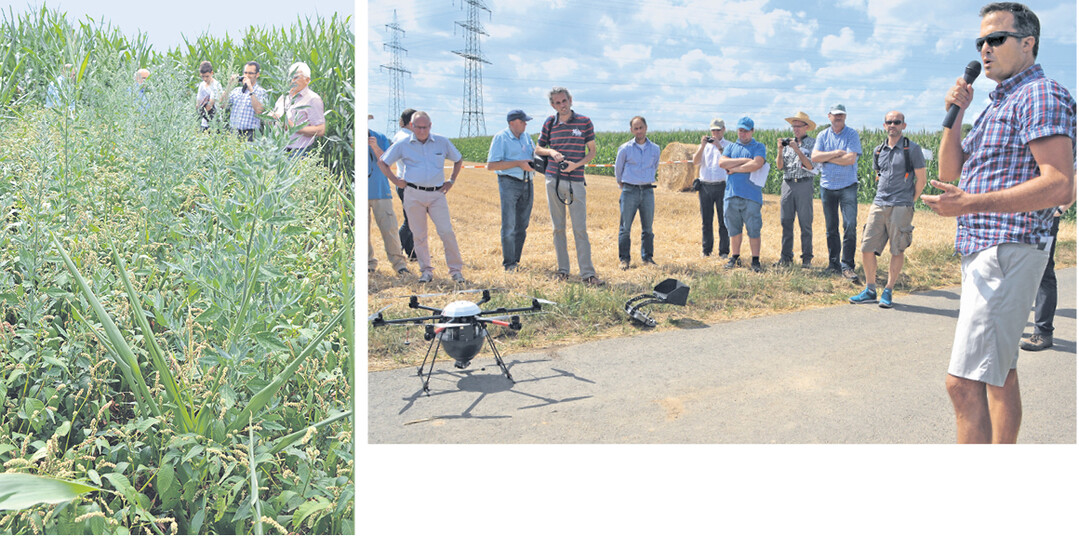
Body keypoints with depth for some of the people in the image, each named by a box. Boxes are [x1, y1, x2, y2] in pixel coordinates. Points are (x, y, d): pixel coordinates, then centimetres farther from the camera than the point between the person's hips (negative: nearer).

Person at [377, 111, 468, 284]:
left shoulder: (442, 142, 7)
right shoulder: (402, 145, 4)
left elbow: (458, 160, 21)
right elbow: (382, 162, 13)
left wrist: (452, 181, 11)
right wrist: (395, 180, 4)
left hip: (437, 194, 0)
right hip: (413, 194, 0)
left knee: (447, 232, -8)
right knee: (419, 235, 3)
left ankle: (456, 270, 2)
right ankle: (426, 271, 15)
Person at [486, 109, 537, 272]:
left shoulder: (526, 137, 14)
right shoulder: (500, 138, -6)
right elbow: (491, 165, -12)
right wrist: (518, 163, -16)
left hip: (527, 184, 6)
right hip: (509, 183, -6)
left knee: (522, 226, 9)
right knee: (509, 226, -6)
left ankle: (516, 261, 18)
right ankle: (508, 264, 1)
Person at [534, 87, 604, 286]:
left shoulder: (584, 122, 2)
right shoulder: (549, 123, 7)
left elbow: (592, 151, 6)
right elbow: (538, 149, 16)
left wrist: (577, 164, -11)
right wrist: (551, 152, -6)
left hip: (576, 181, -2)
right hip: (553, 180, 2)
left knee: (580, 228, -5)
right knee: (558, 227, 7)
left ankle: (587, 273, -3)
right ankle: (563, 269, 16)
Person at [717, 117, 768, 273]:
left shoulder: (758, 147, 6)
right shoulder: (731, 147, 18)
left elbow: (757, 164, -13)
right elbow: (722, 162, -1)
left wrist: (735, 168, -6)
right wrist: (744, 160, -6)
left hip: (751, 195, -4)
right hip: (731, 194, 4)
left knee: (754, 229, -3)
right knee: (734, 229, 9)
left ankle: (755, 261, 3)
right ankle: (735, 257, 20)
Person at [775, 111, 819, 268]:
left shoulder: (813, 143, 2)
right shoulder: (788, 143, 14)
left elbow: (810, 166, -9)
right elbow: (780, 166, 9)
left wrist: (797, 150, -15)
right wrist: (780, 150, -6)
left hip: (804, 184, -4)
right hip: (787, 184, 4)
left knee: (805, 223, -3)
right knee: (786, 221, 3)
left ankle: (807, 258, 2)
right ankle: (786, 257, 9)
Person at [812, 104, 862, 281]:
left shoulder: (852, 134, 0)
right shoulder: (823, 136, 9)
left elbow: (851, 159, -13)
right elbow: (814, 157, -6)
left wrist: (827, 158, -7)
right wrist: (836, 153, -13)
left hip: (848, 186, -3)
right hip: (827, 187, 3)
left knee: (850, 226, -11)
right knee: (831, 228, 8)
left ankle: (847, 266, -7)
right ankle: (833, 264, 17)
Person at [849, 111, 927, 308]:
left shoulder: (912, 149, -1)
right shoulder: (878, 151, 14)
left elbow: (921, 180, 2)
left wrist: (909, 202, 3)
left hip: (901, 207, -4)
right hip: (878, 205, 5)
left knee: (897, 251, -1)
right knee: (867, 248, 0)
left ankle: (888, 292, 9)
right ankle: (870, 291, 12)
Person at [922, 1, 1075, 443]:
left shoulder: (1041, 94, -10)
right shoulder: (998, 104, 21)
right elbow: (951, 171, 19)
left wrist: (972, 203, -30)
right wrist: (954, 114, 6)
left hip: (1009, 249, -11)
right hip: (982, 248, 11)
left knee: (964, 382, -17)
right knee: (999, 370, 17)